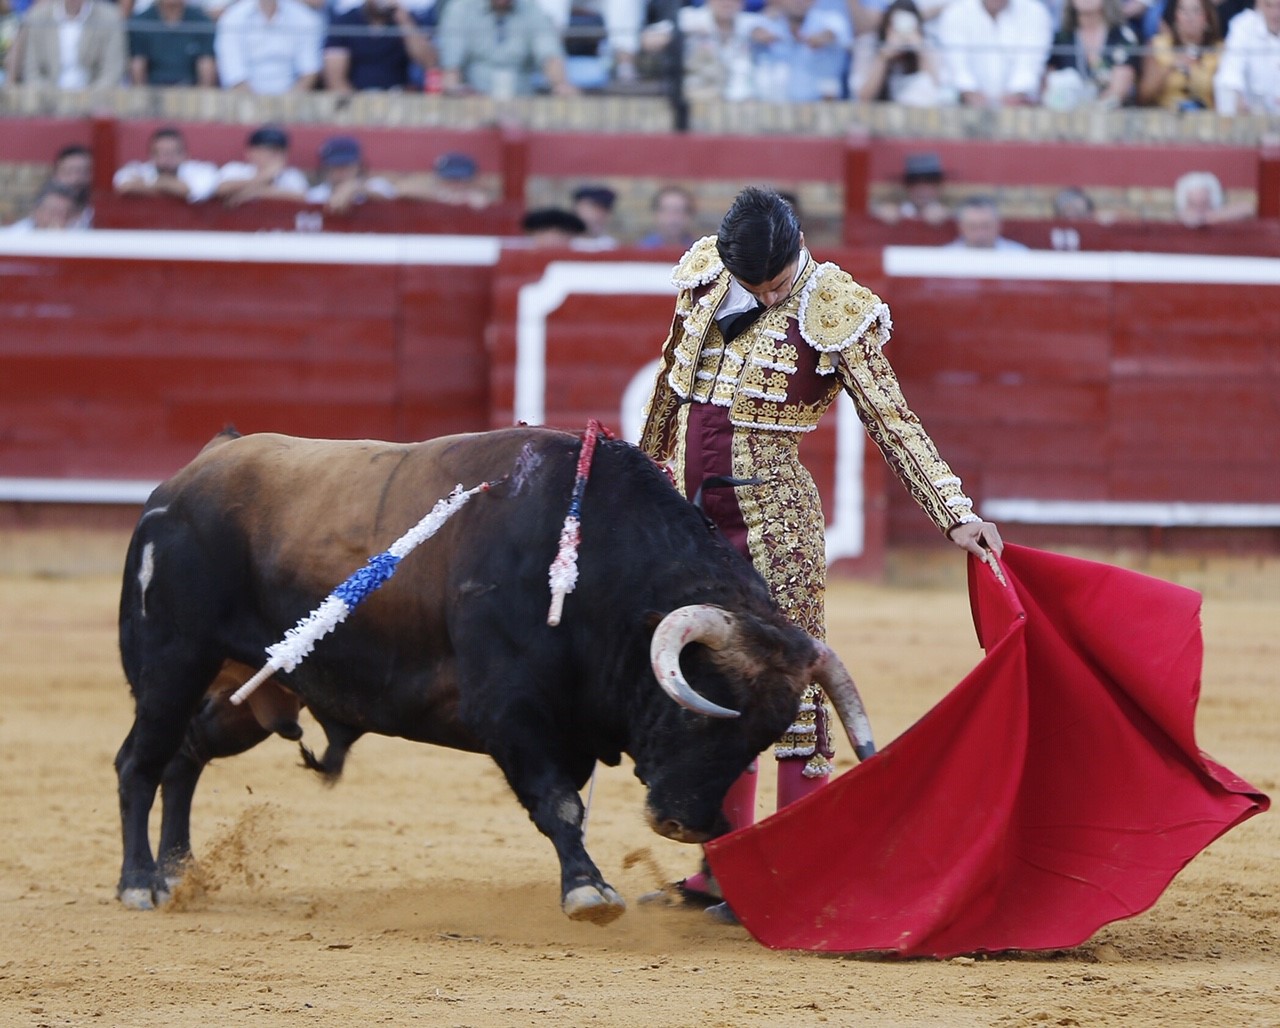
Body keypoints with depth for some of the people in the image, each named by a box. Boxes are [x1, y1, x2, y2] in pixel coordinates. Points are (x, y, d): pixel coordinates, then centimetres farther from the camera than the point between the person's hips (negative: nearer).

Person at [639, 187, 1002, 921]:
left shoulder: (831, 313, -12)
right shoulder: (706, 279, 3)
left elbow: (894, 422, -12)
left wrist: (957, 515, -19)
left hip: (775, 519, -6)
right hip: (692, 511, 6)